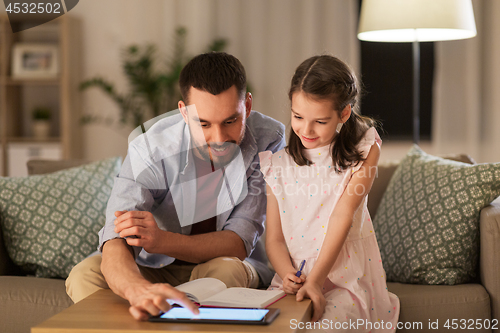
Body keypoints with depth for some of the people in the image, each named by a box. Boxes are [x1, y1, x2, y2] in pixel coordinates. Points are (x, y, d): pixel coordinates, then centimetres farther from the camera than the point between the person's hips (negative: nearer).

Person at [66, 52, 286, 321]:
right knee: (84, 275, -26)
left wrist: (161, 241, -41)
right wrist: (138, 289, -62)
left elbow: (239, 244, -22)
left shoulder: (269, 139, -20)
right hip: (156, 270, 0)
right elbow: (116, 244, -36)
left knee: (226, 270, -34)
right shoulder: (150, 149, -24)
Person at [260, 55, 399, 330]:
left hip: (346, 278, -2)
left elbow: (343, 214, -12)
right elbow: (274, 238, 4)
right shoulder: (278, 159, 5)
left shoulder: (364, 148, -2)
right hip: (294, 276, 3)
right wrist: (288, 275, -17)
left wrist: (315, 280, -20)